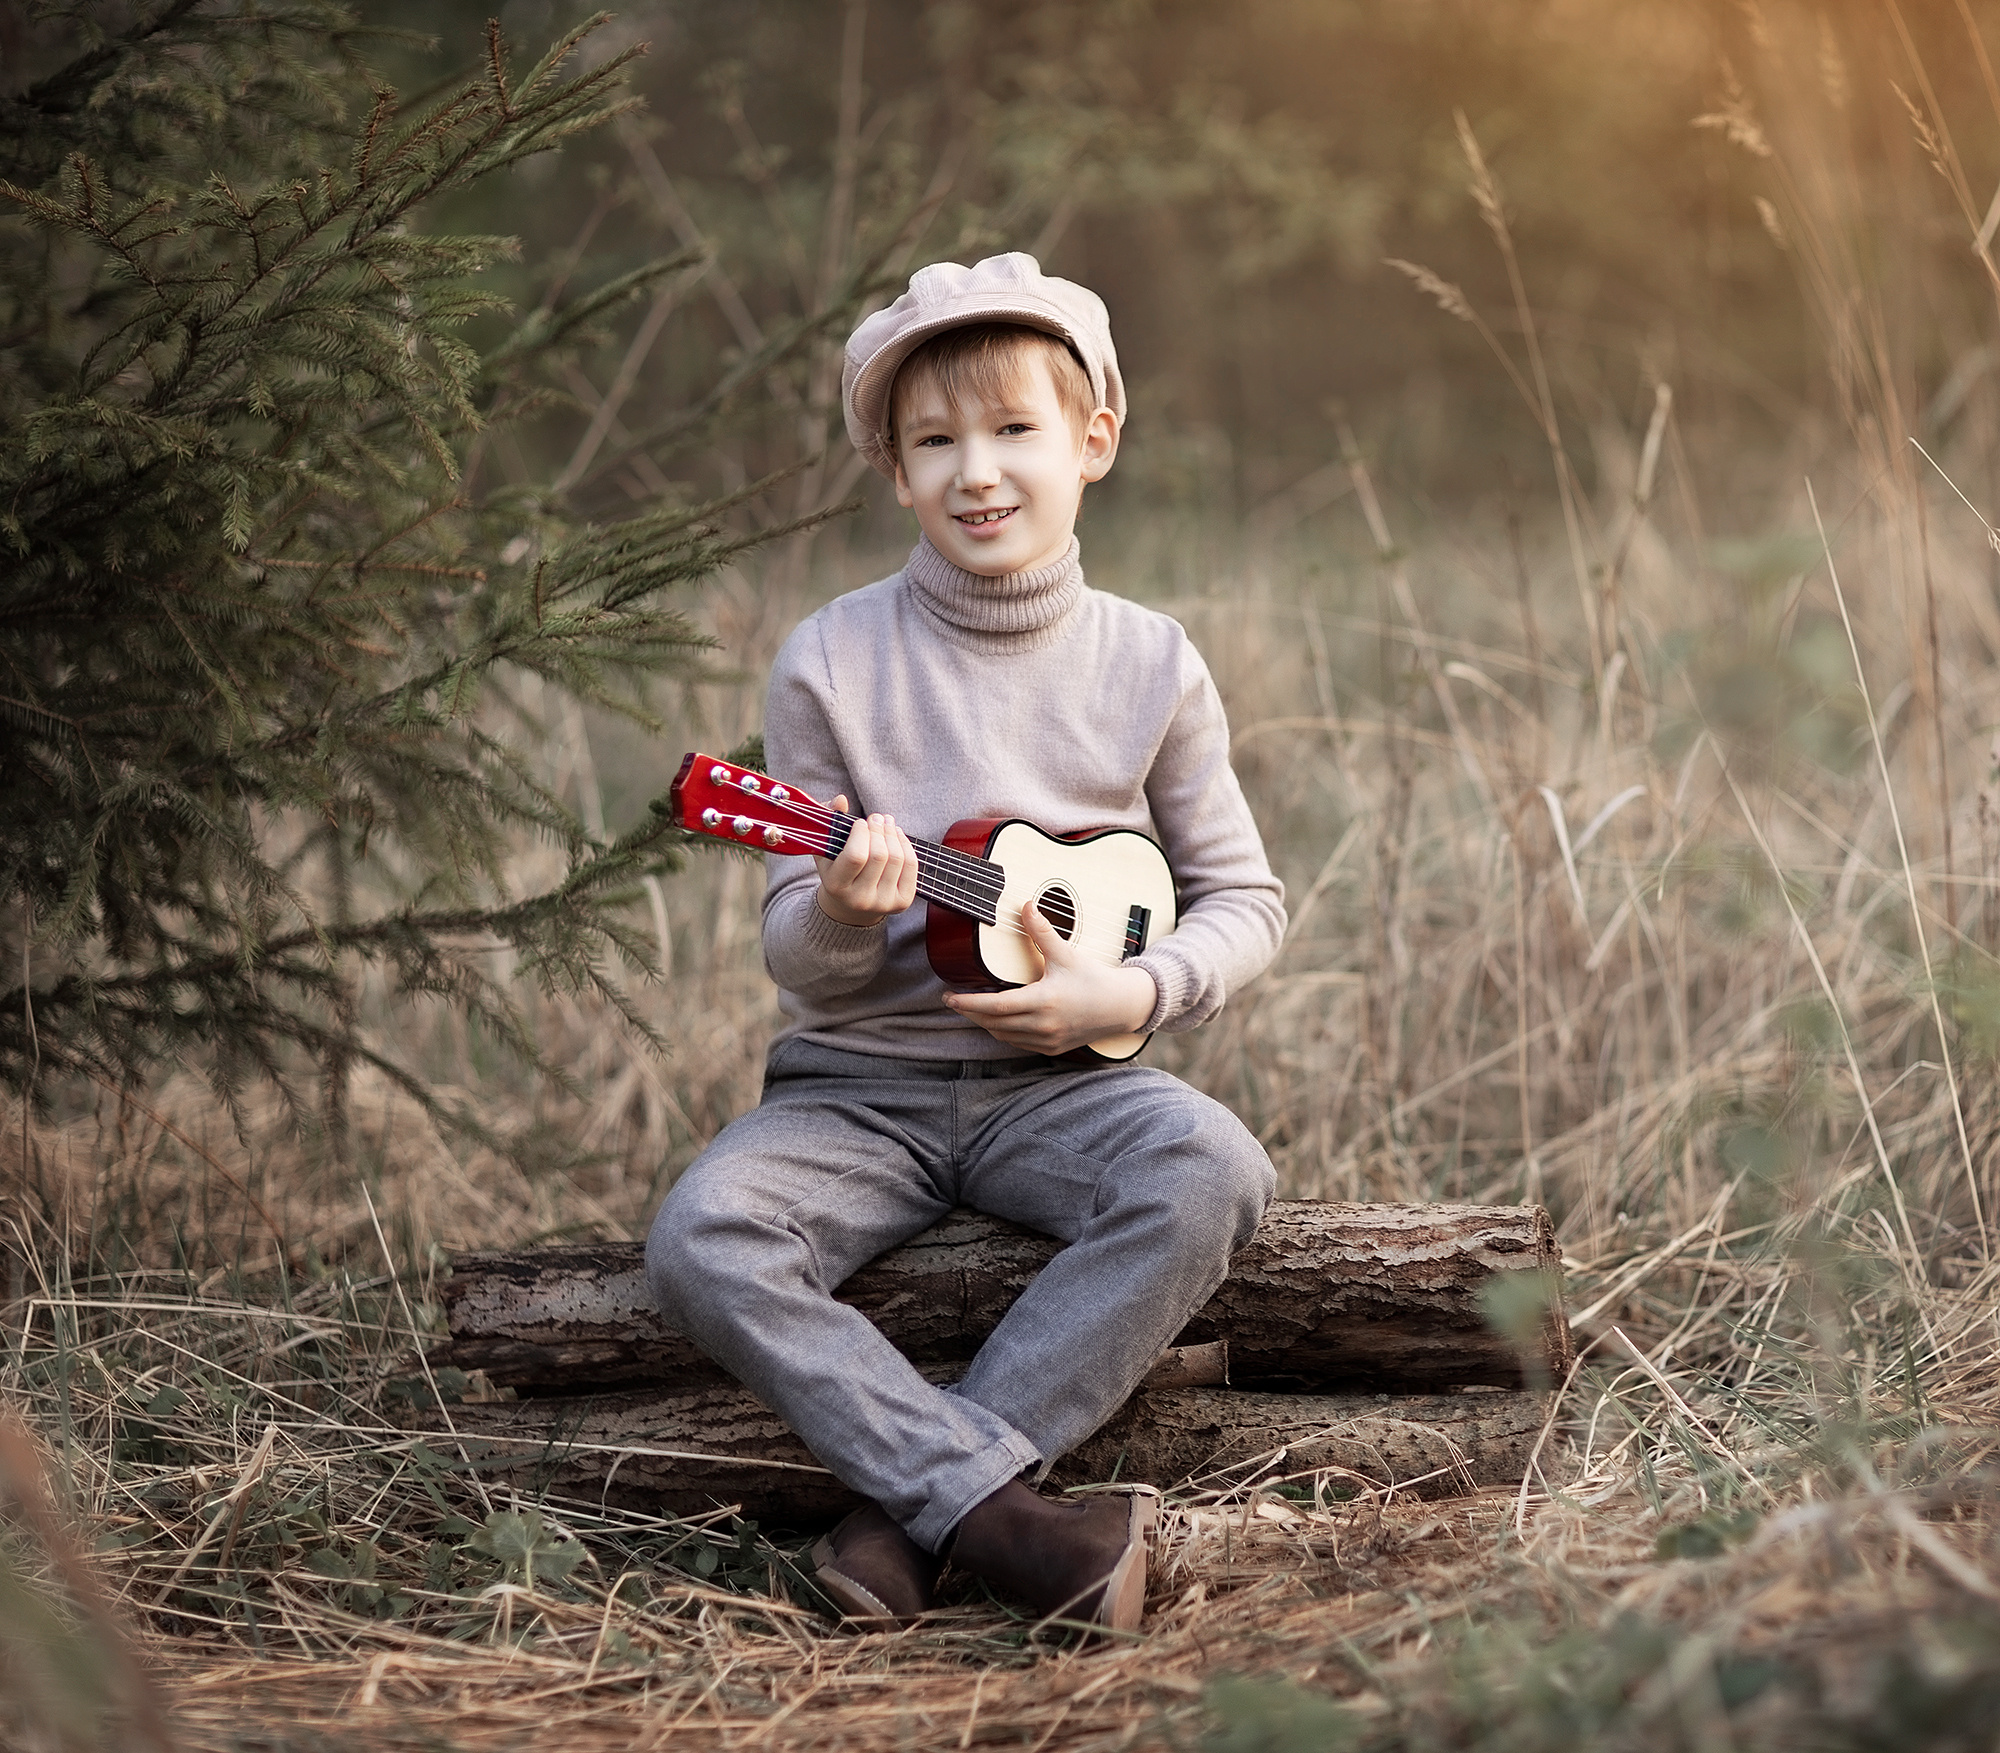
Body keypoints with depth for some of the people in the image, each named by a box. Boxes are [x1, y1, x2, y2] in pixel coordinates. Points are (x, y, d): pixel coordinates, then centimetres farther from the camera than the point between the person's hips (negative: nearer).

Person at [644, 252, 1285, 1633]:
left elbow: (1243, 899, 7)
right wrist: (840, 914, -25)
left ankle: (910, 1512, -26)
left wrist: (1129, 992, -12)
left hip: (1055, 1078, 1)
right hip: (860, 1080, 0)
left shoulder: (1148, 664, 0)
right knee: (702, 1242, -29)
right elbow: (795, 956, -1)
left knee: (1213, 1172, -31)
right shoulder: (833, 662, -3)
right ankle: (1000, 1515, -30)